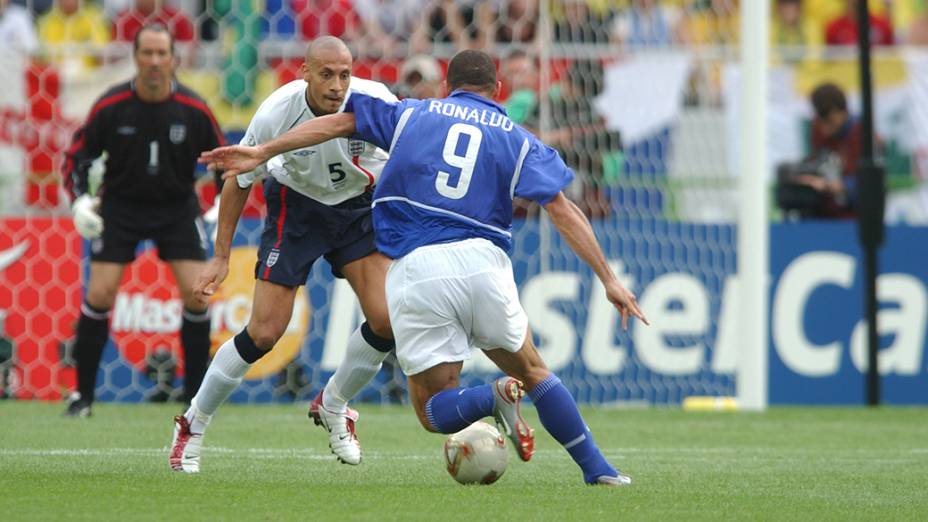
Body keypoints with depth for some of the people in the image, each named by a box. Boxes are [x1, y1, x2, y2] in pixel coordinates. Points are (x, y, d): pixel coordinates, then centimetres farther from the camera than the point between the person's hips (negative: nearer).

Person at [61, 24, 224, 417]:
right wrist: (80, 199, -17)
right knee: (99, 295, -11)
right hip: (120, 205, -1)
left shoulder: (194, 110, -13)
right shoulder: (110, 106, -15)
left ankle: (195, 395, 4)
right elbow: (77, 156, -3)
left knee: (196, 294, -11)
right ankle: (82, 395, 2)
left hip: (177, 207, 1)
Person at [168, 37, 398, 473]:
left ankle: (333, 407, 15)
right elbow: (239, 182, -11)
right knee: (264, 333, -9)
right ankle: (192, 425, 12)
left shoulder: (374, 102, -26)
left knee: (387, 321, -14)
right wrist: (221, 258, -9)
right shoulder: (276, 114, -27)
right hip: (296, 205, -2)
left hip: (359, 205, 2)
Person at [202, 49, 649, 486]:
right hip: (482, 261, 1)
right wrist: (608, 279, 8)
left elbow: (337, 123, 14)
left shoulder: (412, 115, 17)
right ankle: (596, 469, 14)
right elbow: (563, 210, 8)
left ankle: (493, 397, -23)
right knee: (532, 371, 23)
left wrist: (262, 152, 18)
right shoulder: (517, 140, 15)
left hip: (413, 268, -1)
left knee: (434, 412, 8)